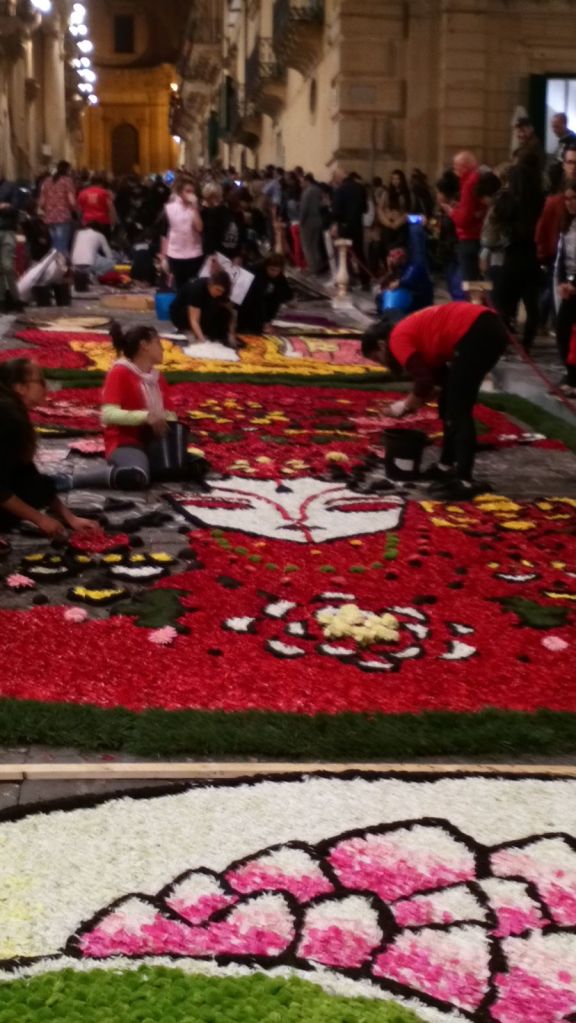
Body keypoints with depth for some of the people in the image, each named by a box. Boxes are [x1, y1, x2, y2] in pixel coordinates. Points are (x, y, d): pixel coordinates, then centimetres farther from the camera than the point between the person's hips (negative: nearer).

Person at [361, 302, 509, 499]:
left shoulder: (398, 339, 0)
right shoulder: (412, 330, 27)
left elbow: (424, 381, -6)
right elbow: (437, 374, 27)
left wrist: (406, 406, 10)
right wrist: (413, 403, 24)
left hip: (476, 333, -10)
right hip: (489, 328, 10)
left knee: (457, 411, -5)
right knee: (450, 403, 19)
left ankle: (465, 481, -9)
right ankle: (447, 467, 28)